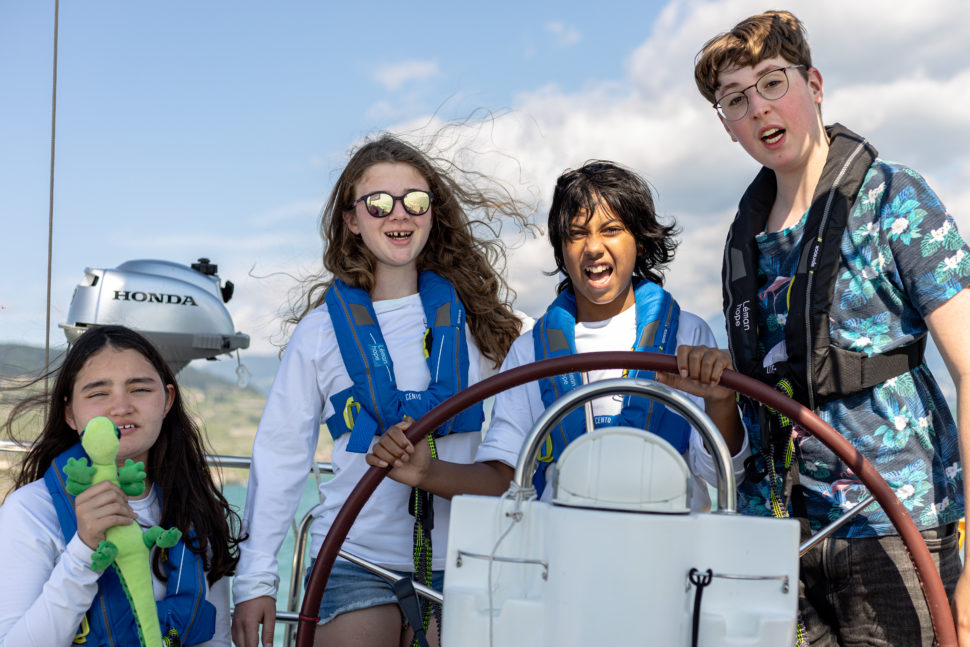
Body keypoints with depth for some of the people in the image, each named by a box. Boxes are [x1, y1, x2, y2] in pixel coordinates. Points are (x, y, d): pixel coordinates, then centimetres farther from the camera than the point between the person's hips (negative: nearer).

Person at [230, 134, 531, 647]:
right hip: (356, 560, -1)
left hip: (461, 560, 2)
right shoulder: (323, 328, 1)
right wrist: (255, 578, 1)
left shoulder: (470, 313, 4)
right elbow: (280, 454, 3)